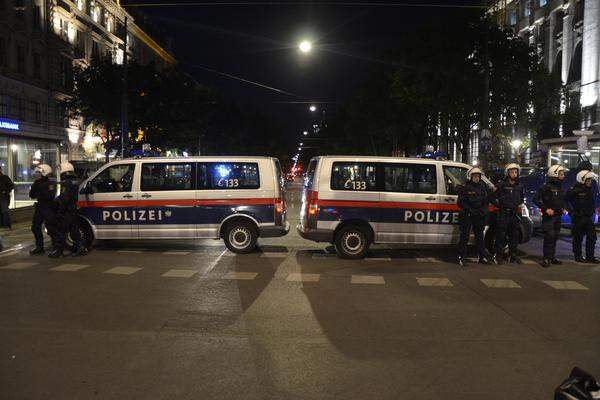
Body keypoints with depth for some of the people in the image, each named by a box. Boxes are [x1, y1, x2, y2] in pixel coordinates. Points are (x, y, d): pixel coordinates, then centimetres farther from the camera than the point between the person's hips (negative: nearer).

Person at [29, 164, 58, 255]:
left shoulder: (51, 183, -13)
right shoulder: (39, 183, 12)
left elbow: (50, 196, -25)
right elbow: (32, 195, 12)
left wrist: (41, 189, -25)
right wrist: (34, 187, -4)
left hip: (49, 209, -9)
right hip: (40, 207, 9)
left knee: (51, 229, -9)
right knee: (35, 227, 15)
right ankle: (39, 247, 26)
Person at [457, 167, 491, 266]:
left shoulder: (483, 187, 9)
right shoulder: (465, 188, -7)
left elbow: (487, 200, 18)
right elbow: (461, 203, -10)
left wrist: (484, 210, 3)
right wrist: (470, 210, -18)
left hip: (480, 217, 5)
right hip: (467, 216, -5)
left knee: (479, 236, 14)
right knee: (464, 237, -4)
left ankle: (482, 257, 23)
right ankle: (462, 258, 0)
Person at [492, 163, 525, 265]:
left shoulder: (519, 185, 9)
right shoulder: (501, 185, -6)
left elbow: (522, 197, 26)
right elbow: (493, 197, -3)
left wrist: (518, 204, 13)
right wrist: (499, 206, -6)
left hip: (514, 213, 5)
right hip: (503, 213, -5)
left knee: (514, 235, 10)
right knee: (501, 235, -6)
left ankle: (512, 255, 21)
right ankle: (497, 256, 0)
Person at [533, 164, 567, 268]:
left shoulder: (560, 188, 14)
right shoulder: (546, 187, -11)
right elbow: (535, 199, -15)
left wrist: (563, 209, 10)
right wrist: (546, 209, -20)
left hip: (558, 216, 8)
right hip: (549, 216, -8)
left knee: (555, 237, 12)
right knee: (549, 236, -13)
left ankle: (552, 257, 21)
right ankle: (546, 259, -8)